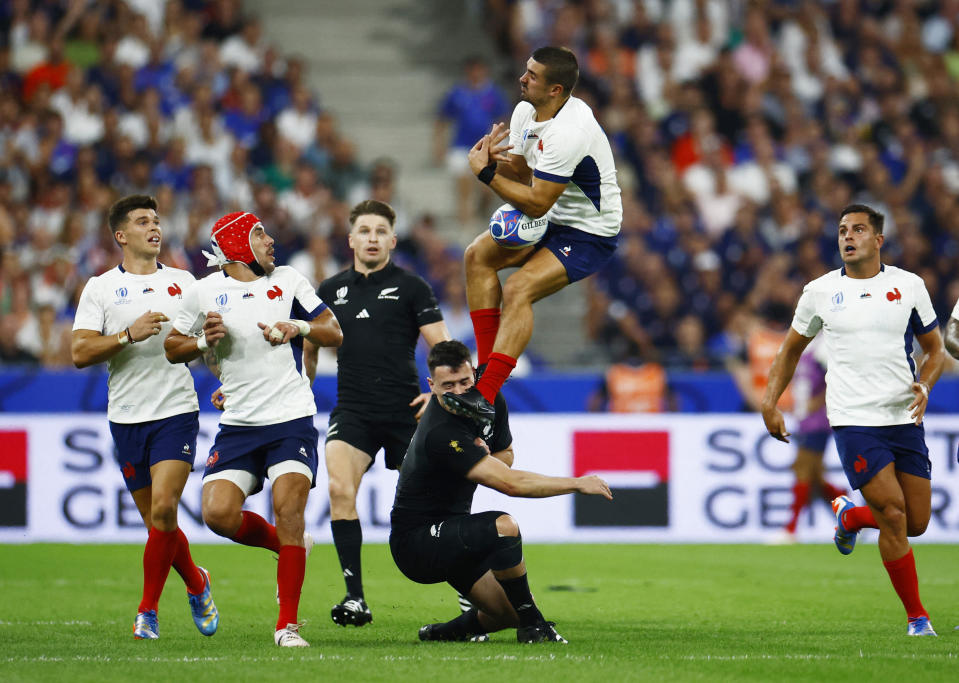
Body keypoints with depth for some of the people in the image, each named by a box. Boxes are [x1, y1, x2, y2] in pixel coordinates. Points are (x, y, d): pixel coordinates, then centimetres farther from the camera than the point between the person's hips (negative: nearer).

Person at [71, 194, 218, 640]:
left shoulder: (183, 282, 10)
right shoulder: (100, 288, 4)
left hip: (176, 411, -1)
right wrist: (129, 335, -17)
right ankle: (196, 584, 32)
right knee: (156, 520, 6)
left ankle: (148, 612, -7)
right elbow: (80, 353, -5)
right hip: (126, 417, 1)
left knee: (163, 509, -17)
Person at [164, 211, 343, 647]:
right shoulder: (205, 292, 4)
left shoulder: (288, 281, 6)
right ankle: (288, 546, 18)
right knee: (219, 514, -12)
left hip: (292, 419, -1)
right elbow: (173, 348, 13)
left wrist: (299, 327, -10)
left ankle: (287, 624, -9)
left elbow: (334, 334, 9)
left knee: (289, 512, -15)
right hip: (238, 425, 1)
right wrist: (204, 341, -7)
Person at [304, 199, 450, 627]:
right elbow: (310, 348, 23)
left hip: (404, 410, -2)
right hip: (352, 411, 2)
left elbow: (441, 347, 1)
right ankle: (354, 598, -17)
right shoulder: (331, 291, 12)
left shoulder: (410, 287, 3)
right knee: (340, 488, -19)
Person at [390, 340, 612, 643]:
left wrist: (485, 457, -8)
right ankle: (532, 627, -17)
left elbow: (505, 455, 18)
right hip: (415, 543, -9)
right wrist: (578, 483, -25)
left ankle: (452, 630, 24)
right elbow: (510, 484, -33)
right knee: (504, 526, -33)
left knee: (511, 613, -4)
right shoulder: (441, 434, -29)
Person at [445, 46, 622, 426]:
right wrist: (496, 158, -14)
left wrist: (485, 173, -25)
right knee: (478, 255, -2)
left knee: (518, 290, -25)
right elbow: (524, 172, 8)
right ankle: (486, 365, -2)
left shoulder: (567, 133, -30)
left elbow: (537, 204, -27)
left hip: (590, 235, -10)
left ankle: (485, 397, -28)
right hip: (554, 220, 10)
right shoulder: (525, 112, -1)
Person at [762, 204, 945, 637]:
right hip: (853, 420, -3)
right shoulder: (820, 292, 4)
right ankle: (916, 616, -1)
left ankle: (850, 516, 35)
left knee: (917, 522, 3)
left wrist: (924, 386, -6)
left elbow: (934, 348, 14)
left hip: (904, 419, 3)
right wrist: (770, 403, 9)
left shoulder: (909, 286, 5)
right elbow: (792, 348, 17)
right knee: (893, 515, -13)